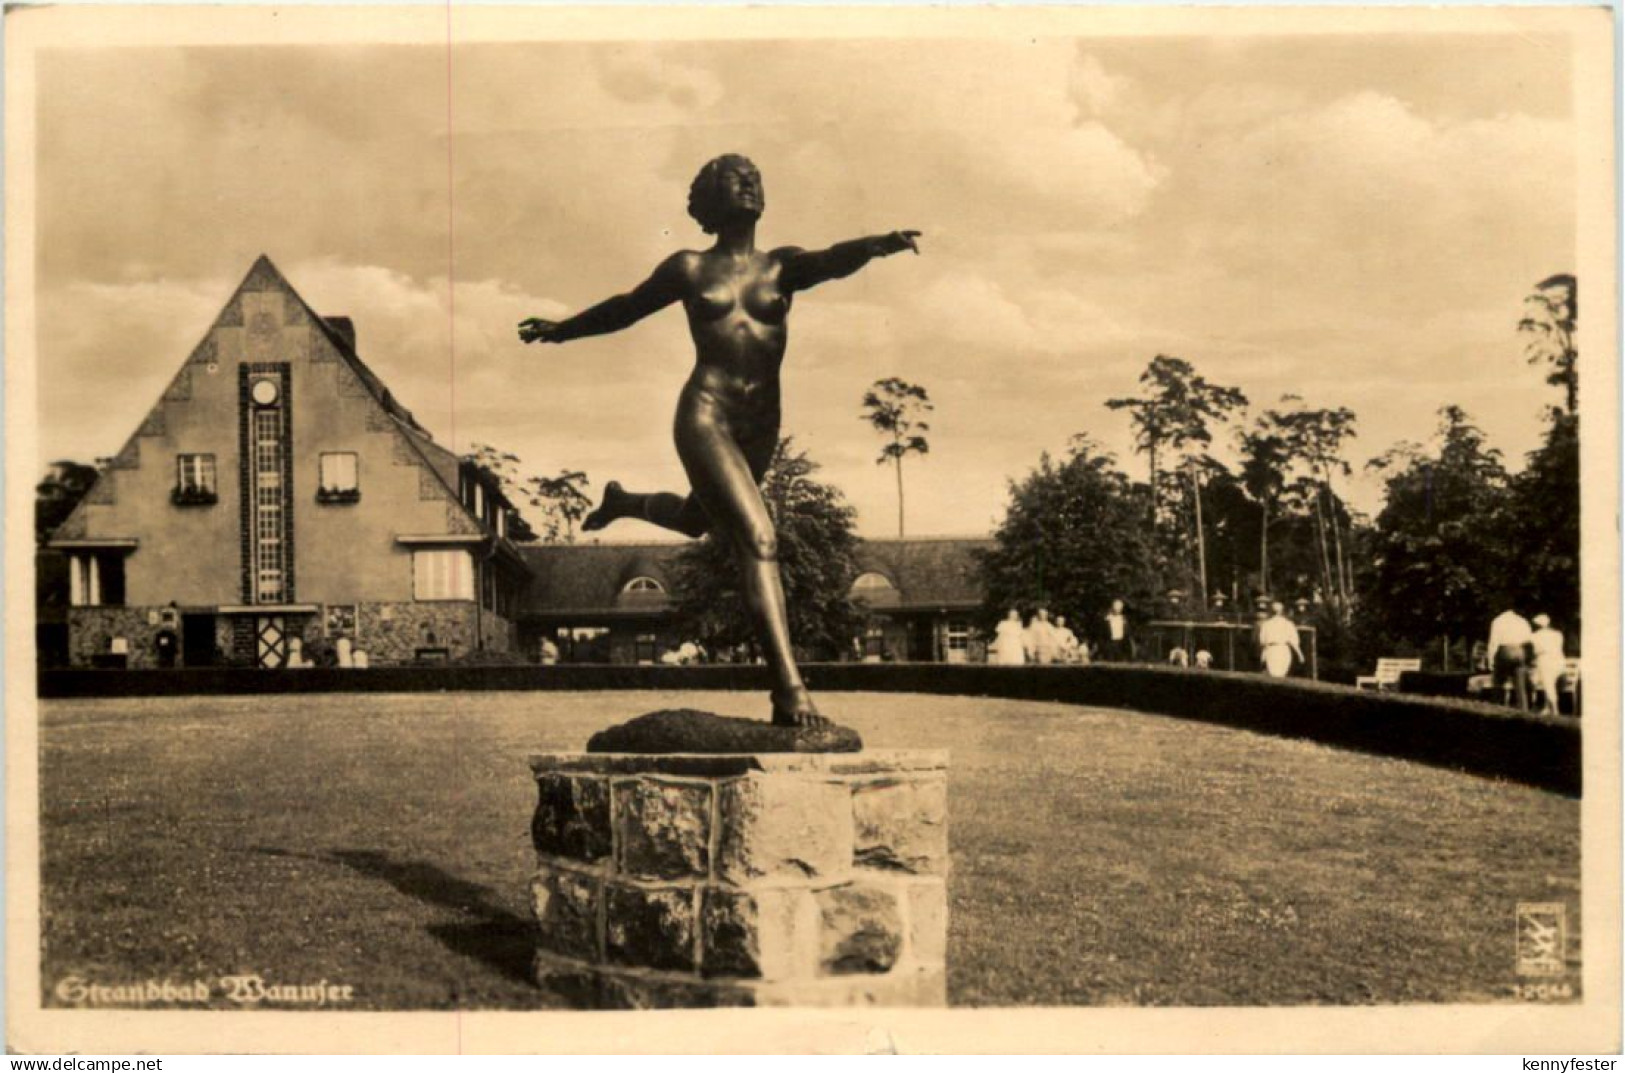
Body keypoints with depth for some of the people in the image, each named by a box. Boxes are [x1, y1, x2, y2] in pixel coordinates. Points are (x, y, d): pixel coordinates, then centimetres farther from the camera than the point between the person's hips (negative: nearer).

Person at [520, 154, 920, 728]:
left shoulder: (782, 266, 8)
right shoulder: (689, 268, 5)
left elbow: (832, 260, -14)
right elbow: (625, 308, 20)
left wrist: (879, 243, -36)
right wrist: (561, 330, 31)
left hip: (761, 427, 5)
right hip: (706, 416, -5)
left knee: (696, 520, 28)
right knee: (758, 540, -20)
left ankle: (620, 500, 63)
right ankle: (789, 690, -25)